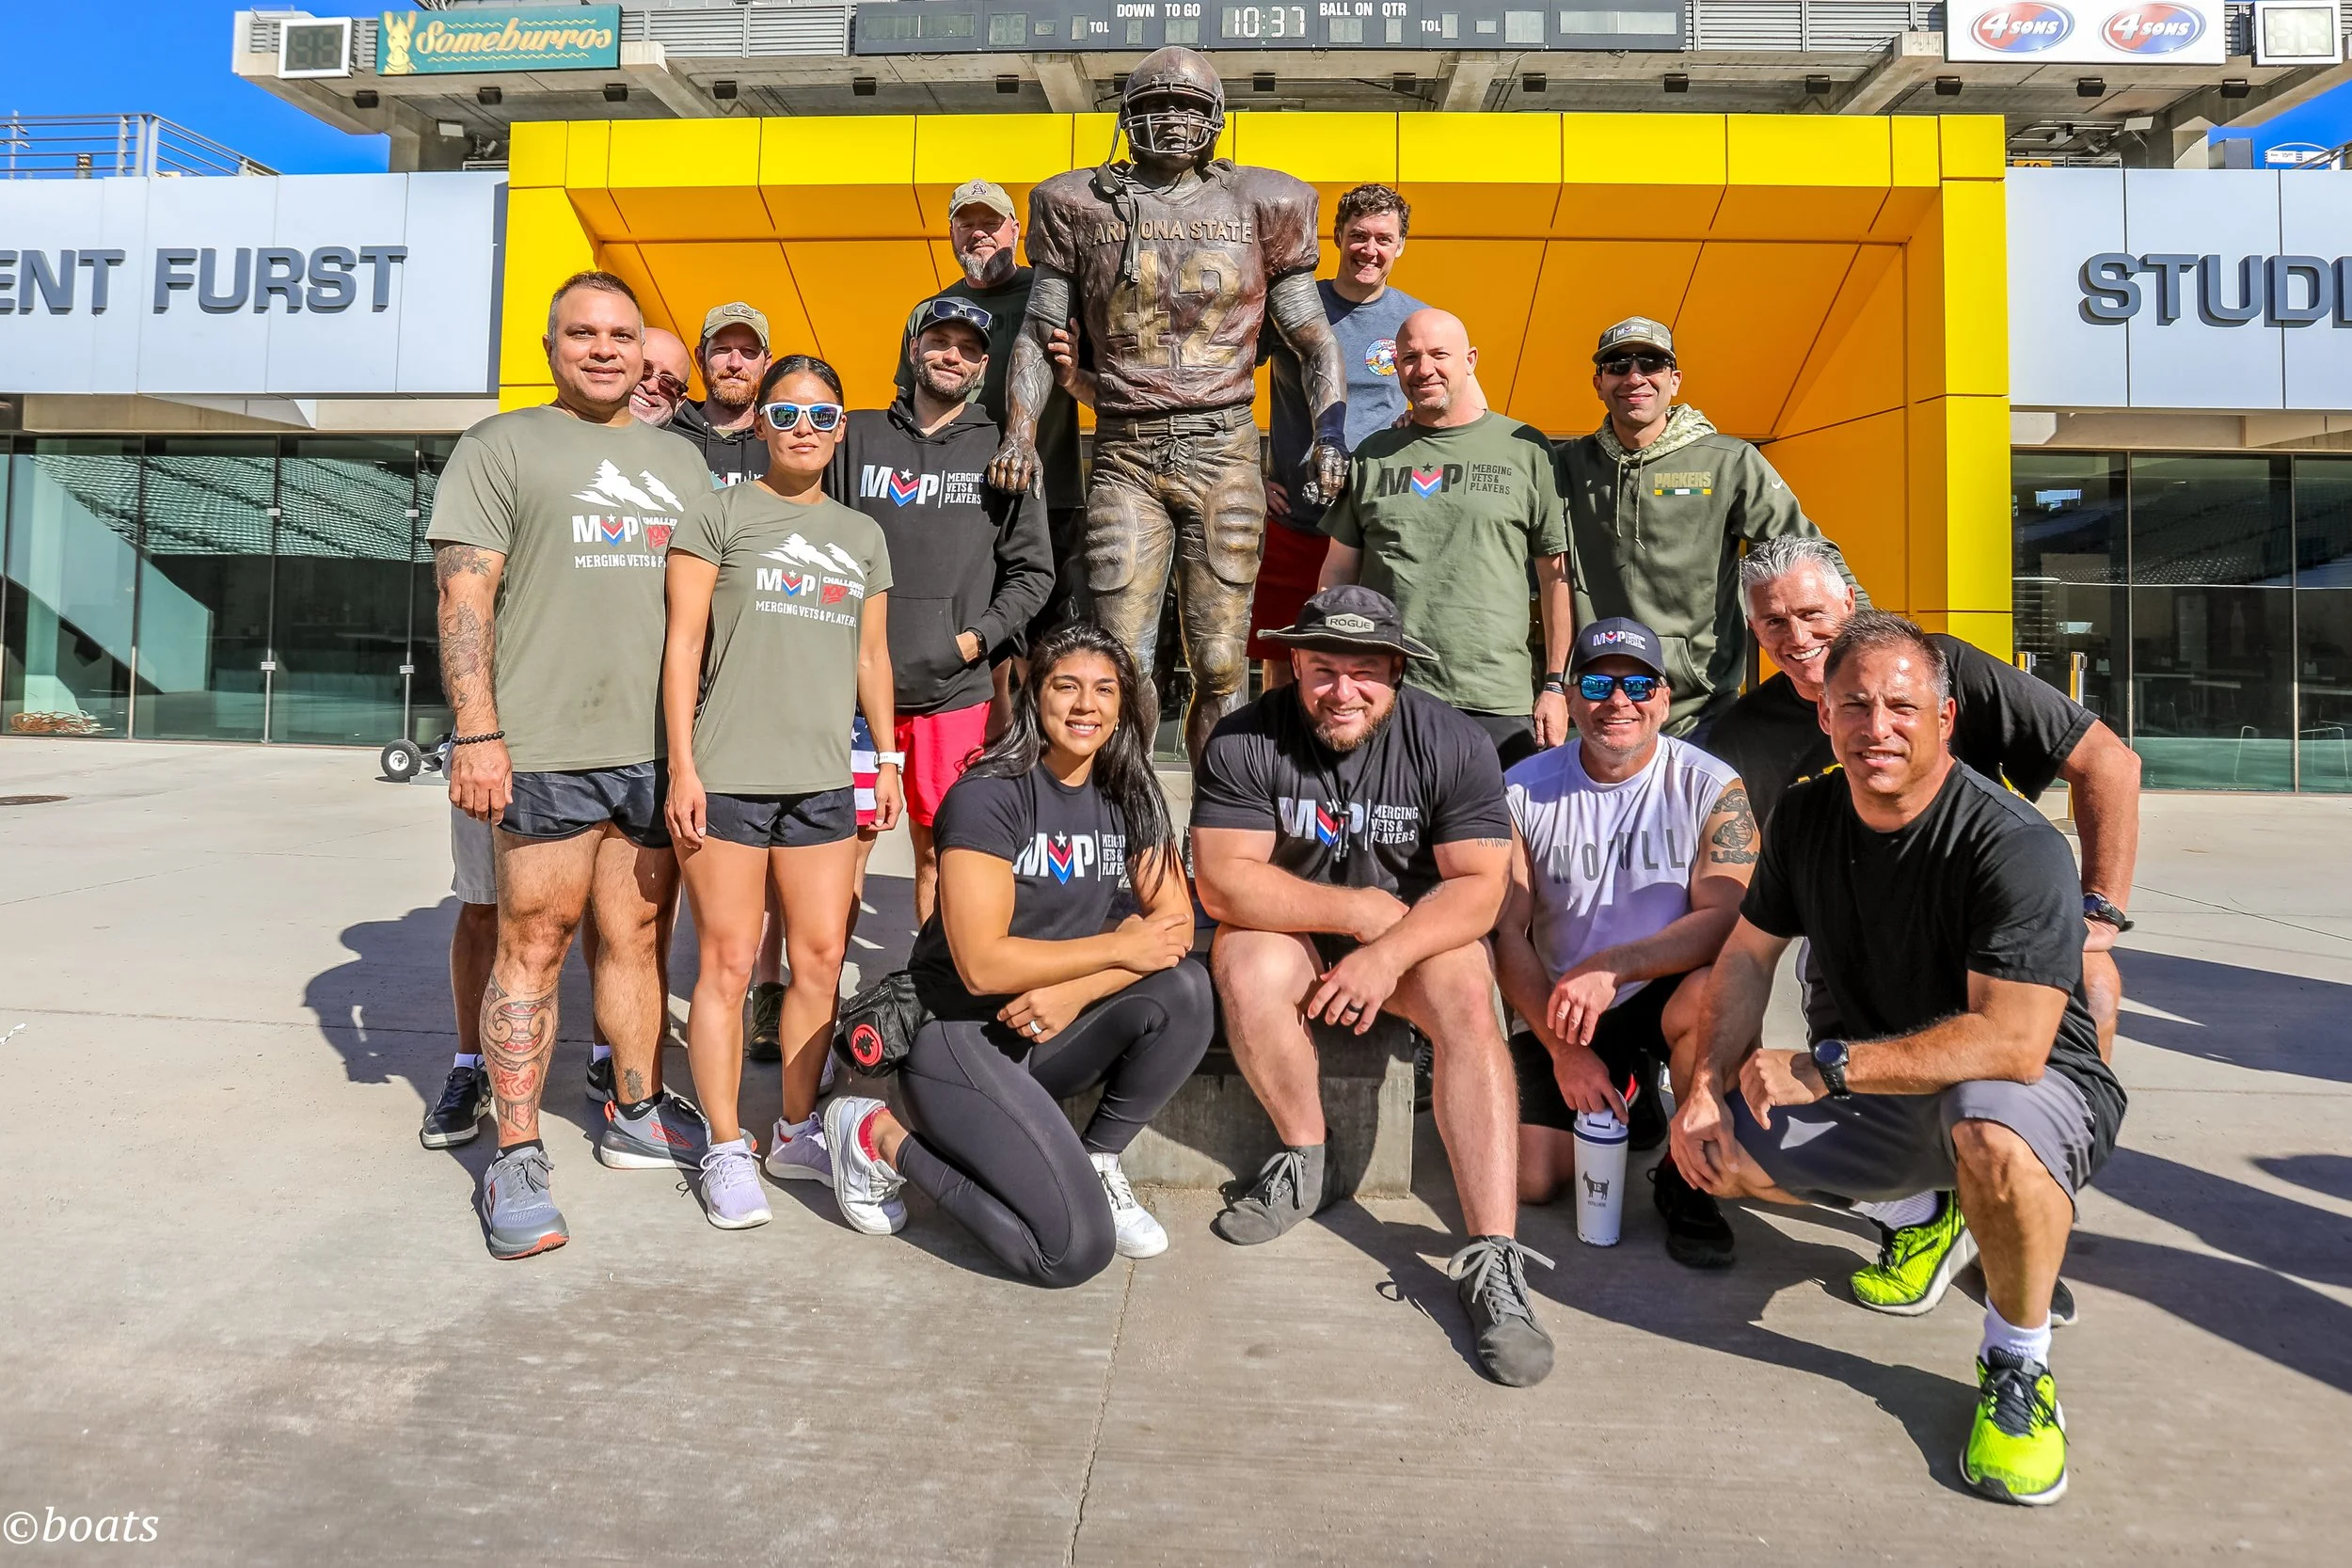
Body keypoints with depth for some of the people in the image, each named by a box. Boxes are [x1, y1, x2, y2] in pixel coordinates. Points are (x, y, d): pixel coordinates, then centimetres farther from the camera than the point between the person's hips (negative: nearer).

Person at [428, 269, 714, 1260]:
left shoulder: (679, 460, 19)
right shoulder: (501, 447, 4)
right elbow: (463, 597, -3)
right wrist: (477, 733, -12)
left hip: (661, 747, 4)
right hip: (546, 749, -4)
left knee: (638, 936, 12)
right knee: (532, 946, -1)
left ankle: (638, 1111, 26)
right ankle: (516, 1157, 9)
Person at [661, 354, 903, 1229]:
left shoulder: (862, 535, 16)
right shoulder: (720, 515, 2)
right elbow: (683, 644, -2)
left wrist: (887, 756, 12)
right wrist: (682, 766, -8)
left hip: (823, 780, 5)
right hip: (727, 777, -4)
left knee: (822, 959, 6)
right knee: (728, 963, 0)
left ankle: (797, 1132, 22)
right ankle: (726, 1152, 12)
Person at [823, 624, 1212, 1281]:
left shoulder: (1129, 798, 3)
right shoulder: (988, 797, -17)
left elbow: (1175, 927, -5)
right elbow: (982, 964, -22)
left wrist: (1076, 990, -21)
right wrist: (1121, 946, -16)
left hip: (1054, 1031, 6)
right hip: (959, 1032, -6)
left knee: (1186, 991, -22)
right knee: (1078, 1248, -17)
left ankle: (1097, 1161, -1)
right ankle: (884, 1139, 3)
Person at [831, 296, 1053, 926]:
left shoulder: (1000, 454, 10)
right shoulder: (858, 435, 12)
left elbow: (1033, 570, 8)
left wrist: (979, 637, -5)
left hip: (956, 691, 0)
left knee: (938, 850, 5)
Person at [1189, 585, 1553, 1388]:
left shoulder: (1453, 744, -13)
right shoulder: (1244, 743, -15)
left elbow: (1479, 886, -15)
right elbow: (1223, 881, -20)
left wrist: (1389, 953, -29)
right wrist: (1358, 908, -22)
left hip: (1418, 934, 0)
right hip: (1290, 931, 0)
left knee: (1469, 1005, -29)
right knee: (1245, 965, -32)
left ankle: (1493, 1261, -27)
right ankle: (1303, 1158, -8)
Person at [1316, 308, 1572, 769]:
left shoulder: (1525, 450, 6)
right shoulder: (1372, 455, 13)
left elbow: (1556, 576, 7)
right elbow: (1338, 573, 14)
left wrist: (1557, 685, 2)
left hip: (1499, 703, -1)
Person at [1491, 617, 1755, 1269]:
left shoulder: (1710, 786, -8)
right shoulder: (1523, 790, -4)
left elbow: (1725, 917, -17)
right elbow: (1506, 930, -5)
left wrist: (1612, 966, -32)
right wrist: (1564, 1050, -11)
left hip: (1667, 994, -1)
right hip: (1557, 1015, 2)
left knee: (1714, 994, -36)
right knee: (1531, 1178, -12)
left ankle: (1687, 1179, -8)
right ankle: (1626, 1094, 22)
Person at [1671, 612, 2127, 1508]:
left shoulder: (2016, 849, -25)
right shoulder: (1806, 815, -4)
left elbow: (2012, 1043, -32)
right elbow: (1747, 957, 3)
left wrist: (1824, 1068, -30)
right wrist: (1707, 1088, -10)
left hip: (2035, 1085, -6)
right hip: (1871, 1093, 7)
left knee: (1994, 1130, -40)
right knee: (1714, 1151, -9)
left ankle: (2018, 1365, -11)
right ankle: (1923, 1203, 17)